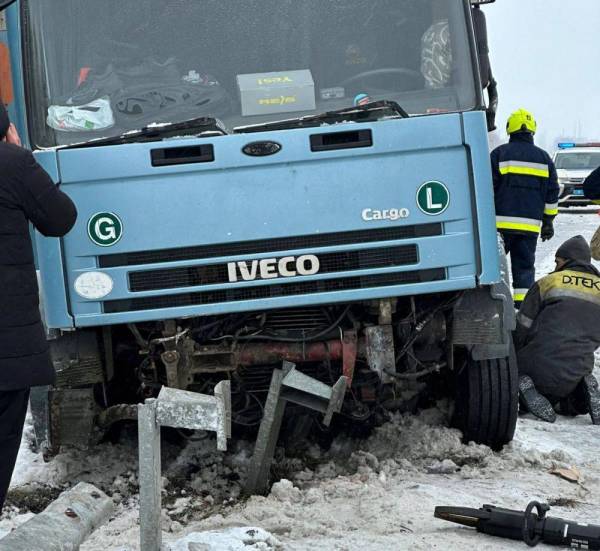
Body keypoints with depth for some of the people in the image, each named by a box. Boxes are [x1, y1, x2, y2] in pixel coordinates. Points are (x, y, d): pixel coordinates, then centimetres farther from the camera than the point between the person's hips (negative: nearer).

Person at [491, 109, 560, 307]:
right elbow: (552, 194, 12)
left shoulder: (500, 153, 0)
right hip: (530, 224, 3)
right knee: (525, 265, 7)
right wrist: (548, 222, 18)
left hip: (501, 222, -2)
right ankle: (523, 304, 0)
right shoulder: (543, 157, 10)